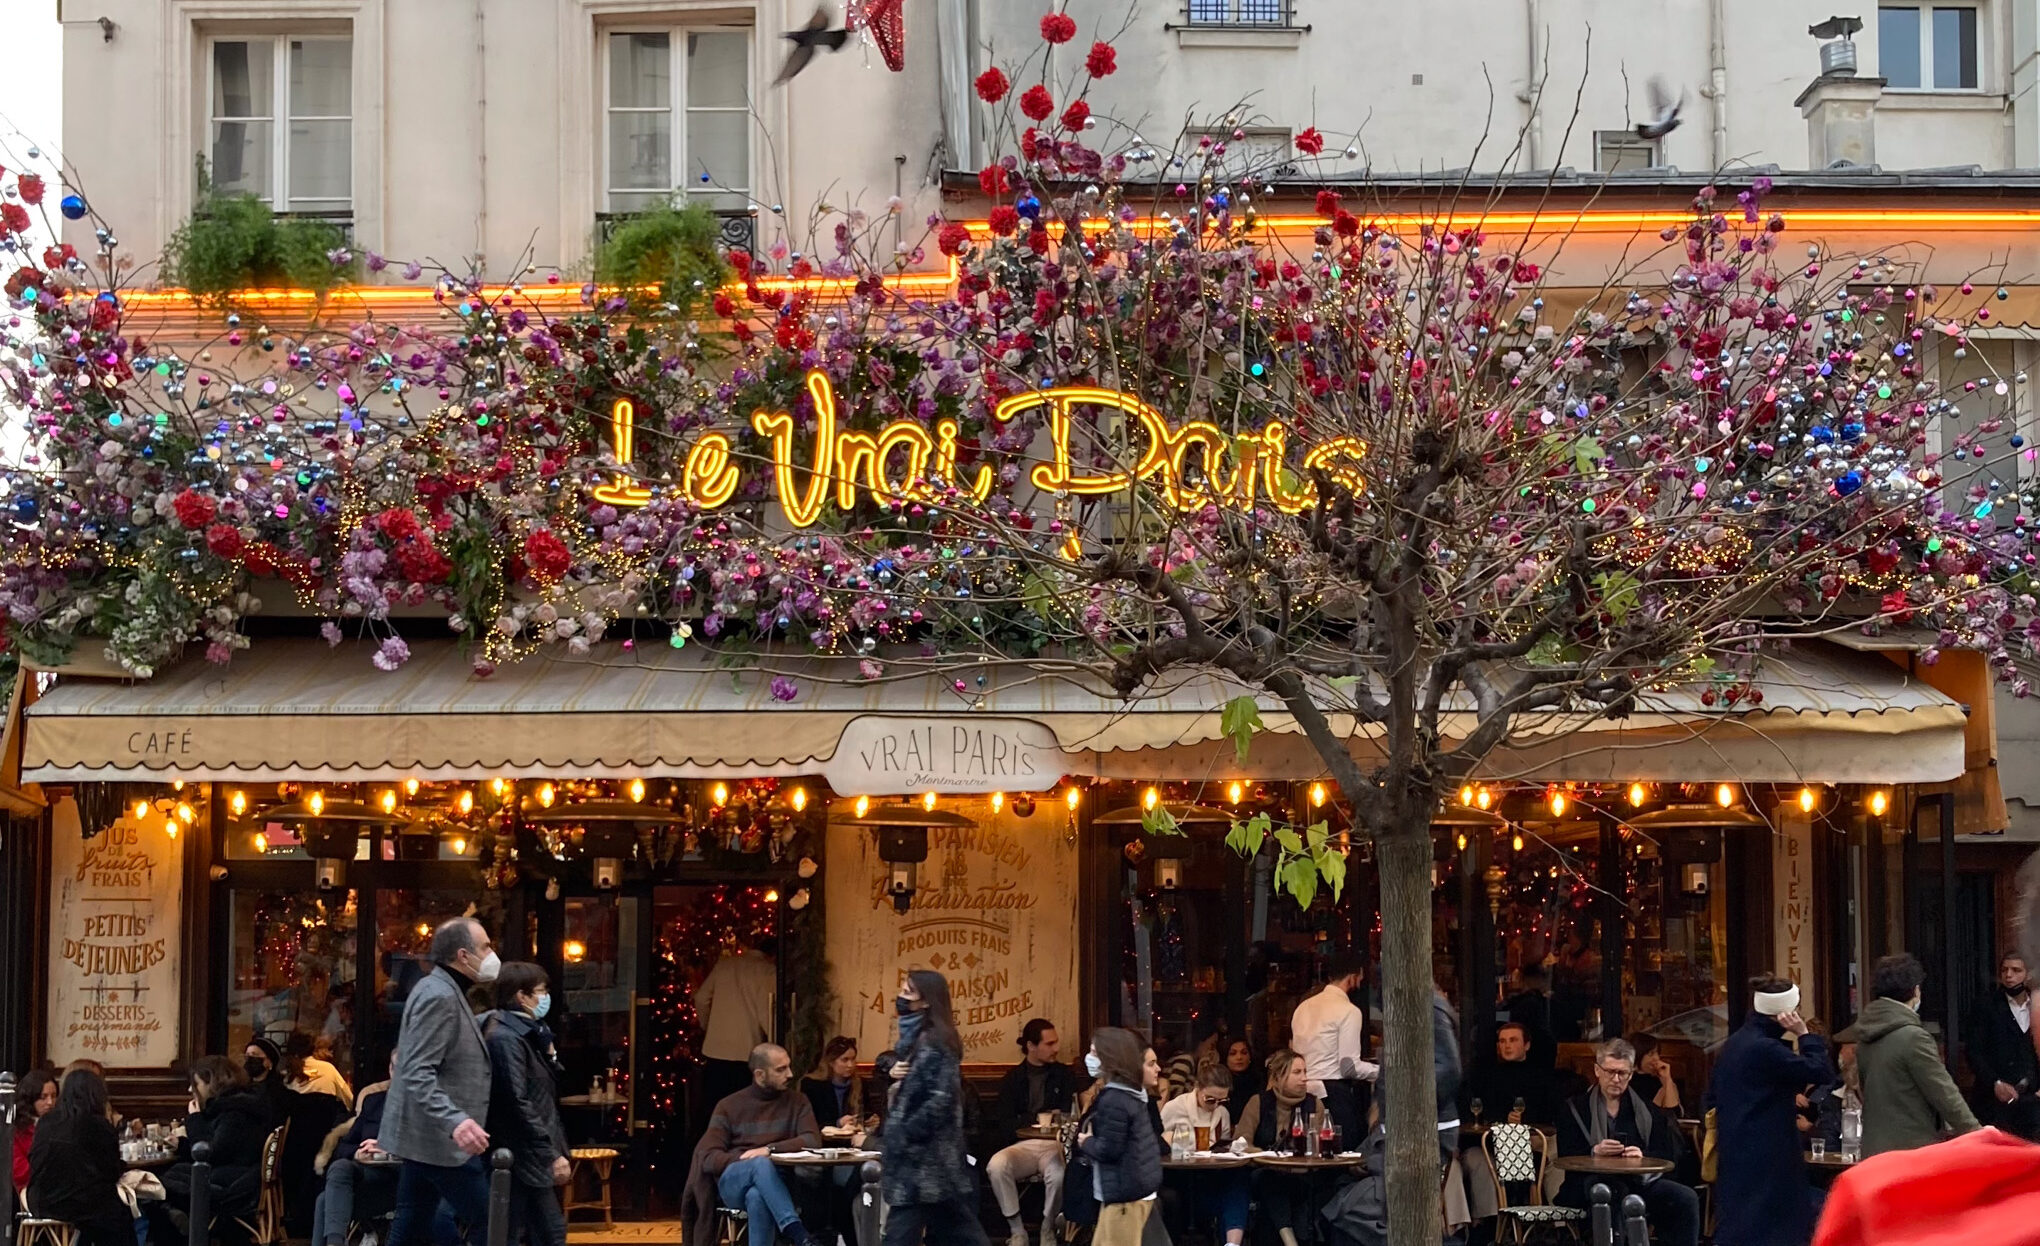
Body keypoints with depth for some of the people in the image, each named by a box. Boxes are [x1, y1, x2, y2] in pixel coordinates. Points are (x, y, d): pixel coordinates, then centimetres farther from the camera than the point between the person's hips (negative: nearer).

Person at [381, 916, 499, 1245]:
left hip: (426, 1136, 11)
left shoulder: (446, 993, 17)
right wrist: (455, 1121, -37)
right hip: (442, 1139, -11)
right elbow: (418, 1074, -26)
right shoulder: (439, 996, -17)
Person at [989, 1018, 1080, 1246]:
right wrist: (1036, 1119, -9)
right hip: (1022, 1146, 1)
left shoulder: (1065, 1075, 12)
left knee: (1059, 1175, -37)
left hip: (1055, 1144, -1)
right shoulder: (1012, 1079, 11)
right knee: (996, 1166, -34)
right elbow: (1006, 1125, 2)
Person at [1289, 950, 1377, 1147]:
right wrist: (1381, 1071, 1)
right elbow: (1350, 1066, -12)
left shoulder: (1303, 1007, 15)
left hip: (1305, 1092, 8)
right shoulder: (1348, 1011, -8)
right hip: (1335, 1092, -8)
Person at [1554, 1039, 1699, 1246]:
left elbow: (1667, 1155, 8)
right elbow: (1566, 1157, 1)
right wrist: (1595, 1152, -21)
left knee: (1687, 1198, -23)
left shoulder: (1646, 1109, 18)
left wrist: (1643, 1157, -15)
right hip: (1593, 1181, -3)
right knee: (1615, 1190, -40)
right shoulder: (1575, 1109, 12)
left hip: (1639, 1181, 3)